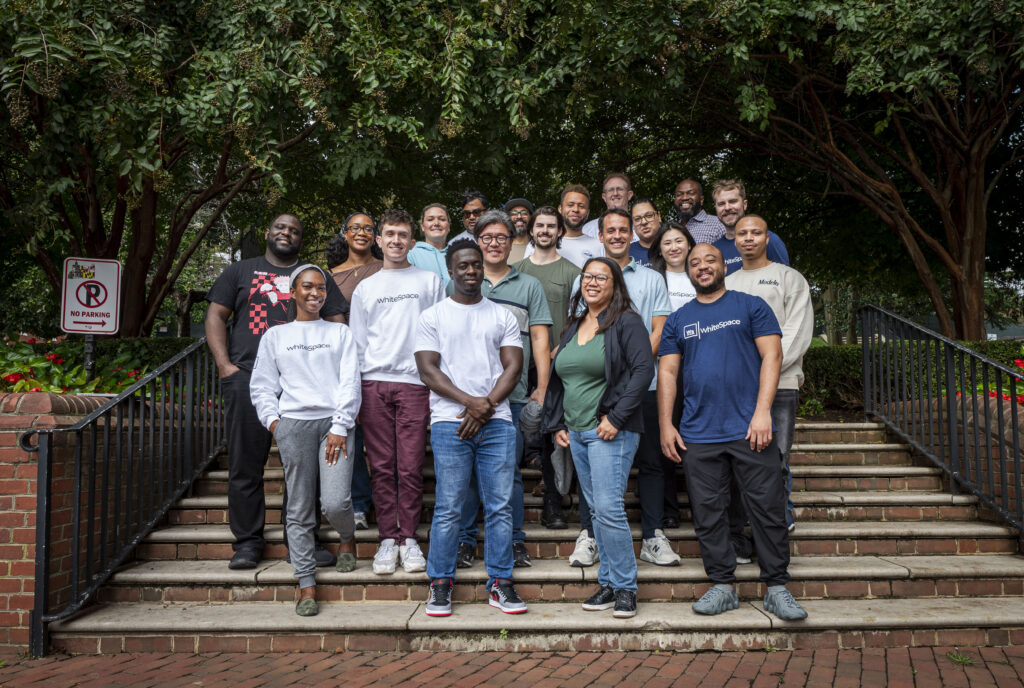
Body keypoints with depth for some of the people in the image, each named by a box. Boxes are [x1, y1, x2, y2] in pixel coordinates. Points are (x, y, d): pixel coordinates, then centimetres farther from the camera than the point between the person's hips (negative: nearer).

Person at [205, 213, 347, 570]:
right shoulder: (241, 271, 19)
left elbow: (337, 323, 14)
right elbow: (215, 316, 12)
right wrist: (225, 365, -1)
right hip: (248, 376, 0)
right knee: (246, 464, 0)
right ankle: (247, 541, 10)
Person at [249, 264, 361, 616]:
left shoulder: (340, 332, 15)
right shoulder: (275, 336, 16)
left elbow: (350, 382, 6)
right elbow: (261, 387, 15)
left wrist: (340, 427, -5)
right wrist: (272, 420, -2)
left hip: (334, 422, -1)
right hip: (293, 424, 1)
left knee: (335, 503, -14)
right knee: (300, 509, -1)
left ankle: (347, 537, 20)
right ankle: (306, 582, 8)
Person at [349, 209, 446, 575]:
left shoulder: (430, 281, 11)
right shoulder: (365, 288, 16)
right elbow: (357, 343, 15)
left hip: (414, 382, -2)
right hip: (374, 383, 2)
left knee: (411, 466, -3)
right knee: (382, 465, 2)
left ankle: (409, 538, 8)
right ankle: (388, 538, 10)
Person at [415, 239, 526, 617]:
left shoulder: (503, 316, 14)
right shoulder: (433, 316, 8)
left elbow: (513, 367, 6)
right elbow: (428, 370, -1)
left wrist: (485, 407, -8)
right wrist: (470, 401, -12)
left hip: (497, 422, 2)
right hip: (449, 422, -2)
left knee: (501, 506, 2)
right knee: (448, 508, 0)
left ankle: (500, 583, 12)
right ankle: (440, 584, 11)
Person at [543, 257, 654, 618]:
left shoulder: (627, 322, -4)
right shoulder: (572, 328, 18)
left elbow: (643, 370, -14)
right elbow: (557, 378, 23)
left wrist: (616, 418, -18)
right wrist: (556, 423, 15)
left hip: (610, 431, -7)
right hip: (576, 432, 7)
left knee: (609, 507, -13)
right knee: (596, 510, 10)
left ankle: (625, 588, -1)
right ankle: (608, 583, 18)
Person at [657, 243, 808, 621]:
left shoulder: (751, 306, 6)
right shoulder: (678, 320, 15)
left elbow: (772, 355, -2)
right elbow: (667, 372, 12)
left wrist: (762, 412, -12)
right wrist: (666, 425, 3)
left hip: (749, 430, -3)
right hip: (698, 435, 3)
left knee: (768, 509, 0)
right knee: (708, 514, 5)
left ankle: (777, 587, 11)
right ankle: (722, 586, 16)